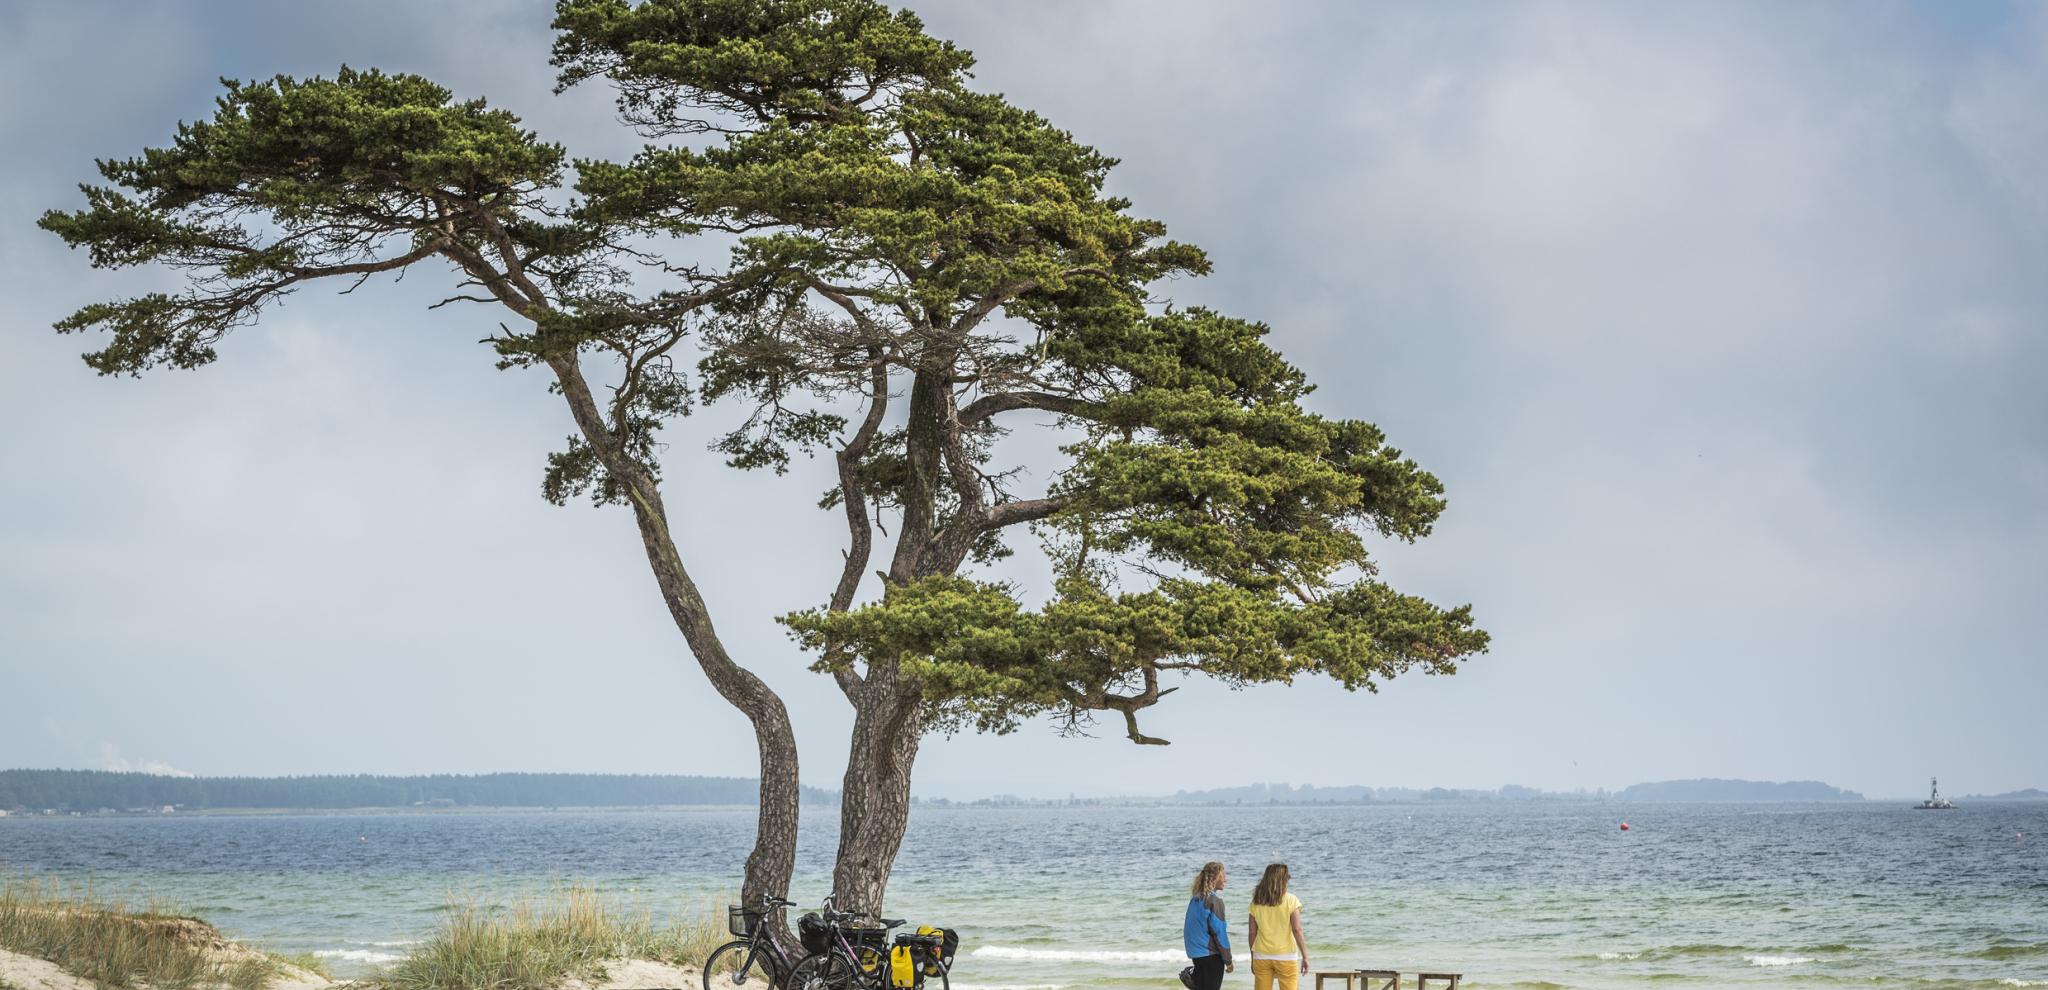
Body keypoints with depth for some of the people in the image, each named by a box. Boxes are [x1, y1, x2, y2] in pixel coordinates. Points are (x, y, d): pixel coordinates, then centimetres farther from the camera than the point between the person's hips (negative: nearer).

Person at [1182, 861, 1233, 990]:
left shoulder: (1195, 899, 9)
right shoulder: (1214, 901, -14)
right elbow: (1219, 932, -14)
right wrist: (1228, 960, -7)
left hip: (1195, 954, 7)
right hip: (1211, 955, -7)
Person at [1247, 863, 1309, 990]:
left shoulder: (1256, 903, 2)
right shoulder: (1290, 901, -7)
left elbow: (1252, 933, 5)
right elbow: (1297, 930, -11)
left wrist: (1252, 959, 14)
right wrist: (1305, 957, -6)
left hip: (1262, 957, 3)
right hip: (1285, 956, -3)